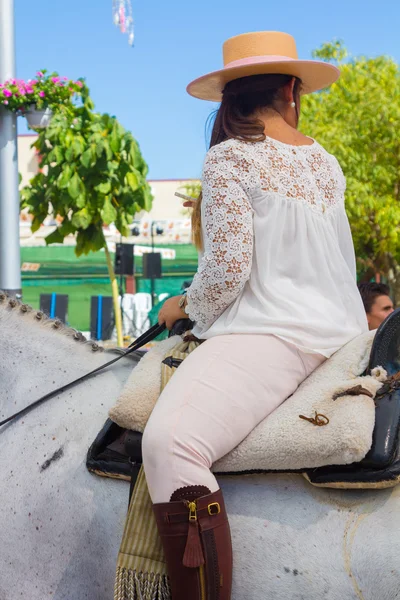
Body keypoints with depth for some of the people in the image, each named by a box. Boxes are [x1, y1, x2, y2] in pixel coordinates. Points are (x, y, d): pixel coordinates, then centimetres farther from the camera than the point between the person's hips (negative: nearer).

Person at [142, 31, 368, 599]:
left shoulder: (230, 158, -6)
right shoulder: (327, 163, 16)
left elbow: (226, 271, -13)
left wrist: (185, 307, 6)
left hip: (272, 333, -9)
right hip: (342, 332, 9)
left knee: (169, 442, -26)